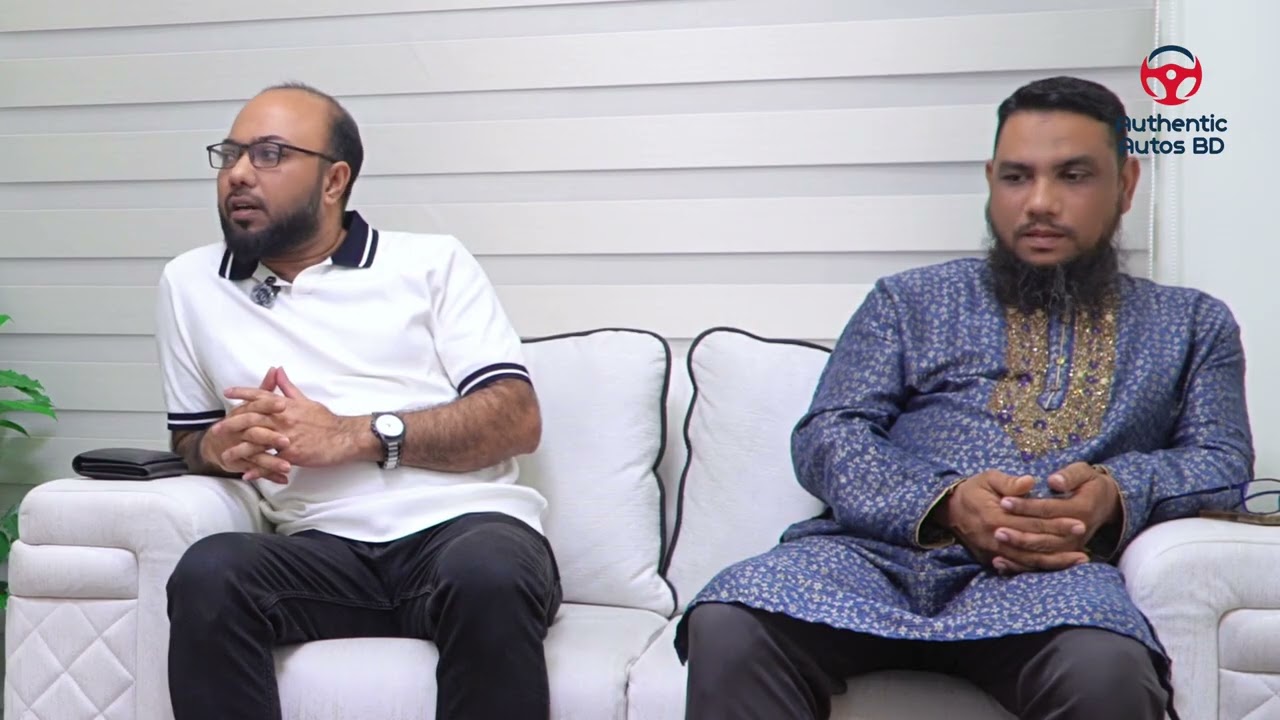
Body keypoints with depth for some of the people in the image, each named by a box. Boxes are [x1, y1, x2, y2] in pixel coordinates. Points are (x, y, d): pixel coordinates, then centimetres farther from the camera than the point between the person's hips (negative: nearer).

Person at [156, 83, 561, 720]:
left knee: (489, 576, -36)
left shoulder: (434, 263, 10)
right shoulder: (189, 284, 18)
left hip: (463, 524, -1)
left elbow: (517, 420, 1)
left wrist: (351, 437, -10)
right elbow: (189, 437, 25)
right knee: (206, 576, -30)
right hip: (326, 549, 2)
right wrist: (219, 447, -1)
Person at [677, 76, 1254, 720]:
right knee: (728, 630, -32)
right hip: (879, 549, 1)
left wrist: (1118, 493, -11)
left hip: (1052, 571, 0)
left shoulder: (1194, 324, 25)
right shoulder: (911, 300, 21)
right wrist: (946, 501, -13)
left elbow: (1224, 461, 13)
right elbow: (828, 435, 9)